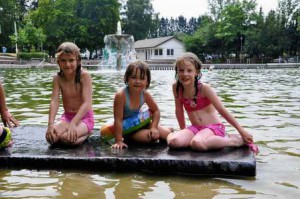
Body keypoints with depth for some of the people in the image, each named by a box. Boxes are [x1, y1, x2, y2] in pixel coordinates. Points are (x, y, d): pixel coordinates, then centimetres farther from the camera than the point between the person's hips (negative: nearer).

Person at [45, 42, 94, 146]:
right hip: (67, 116, 4)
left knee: (67, 137, -30)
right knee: (51, 137, -22)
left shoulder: (84, 75, -18)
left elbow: (87, 103, -25)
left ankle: (86, 133, 2)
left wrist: (73, 123, -37)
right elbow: (54, 101, -14)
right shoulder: (57, 78, -6)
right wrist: (50, 124, -31)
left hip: (85, 117, -4)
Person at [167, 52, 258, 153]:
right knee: (173, 142, -26)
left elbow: (222, 110, -10)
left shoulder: (204, 88, -15)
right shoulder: (176, 87, -4)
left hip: (214, 127, -3)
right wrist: (183, 131, 17)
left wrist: (241, 131, -7)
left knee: (197, 144, -36)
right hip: (195, 128, 3)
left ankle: (236, 140, -13)